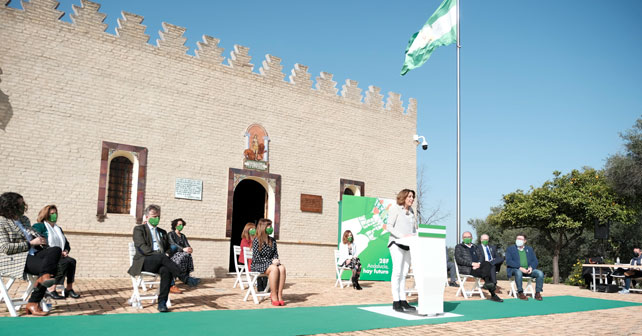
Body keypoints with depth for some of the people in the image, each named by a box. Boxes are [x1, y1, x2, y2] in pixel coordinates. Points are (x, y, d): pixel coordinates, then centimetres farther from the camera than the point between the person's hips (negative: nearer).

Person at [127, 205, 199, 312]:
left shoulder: (162, 232, 27)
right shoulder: (139, 229, 10)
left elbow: (168, 248, 23)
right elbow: (142, 247, -6)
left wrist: (168, 253, -2)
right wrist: (159, 255, -18)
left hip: (160, 262, 4)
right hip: (144, 262, -4)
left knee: (166, 270, -34)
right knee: (162, 257, -36)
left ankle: (162, 303, -35)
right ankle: (186, 279, -36)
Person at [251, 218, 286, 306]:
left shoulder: (272, 241, 12)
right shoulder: (256, 241, -6)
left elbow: (275, 254, 16)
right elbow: (256, 258, -11)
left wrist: (276, 260, -9)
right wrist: (271, 261, -16)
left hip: (270, 264, 5)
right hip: (258, 265, -5)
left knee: (282, 268, -28)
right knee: (274, 268, -35)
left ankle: (279, 294, -29)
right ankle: (274, 296, -29)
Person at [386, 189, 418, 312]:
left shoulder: (411, 211, 19)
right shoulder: (395, 208, 0)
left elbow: (414, 229, 19)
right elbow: (389, 226, -7)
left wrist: (415, 236, -2)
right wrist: (402, 235, -18)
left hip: (408, 245, 6)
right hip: (396, 243, -6)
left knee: (404, 273, 5)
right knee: (397, 270, -11)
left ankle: (403, 301, 6)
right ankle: (396, 301, -9)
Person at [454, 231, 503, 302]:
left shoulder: (475, 247, 27)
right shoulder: (459, 247, 10)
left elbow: (481, 256, 14)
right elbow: (458, 259, -4)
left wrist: (479, 263, -11)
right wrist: (472, 263, -15)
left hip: (478, 265, 5)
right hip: (466, 268, -5)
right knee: (486, 271, -28)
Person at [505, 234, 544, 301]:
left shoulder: (529, 249, 20)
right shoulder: (510, 249, 8)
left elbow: (535, 261, 13)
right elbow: (508, 261, -5)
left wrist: (531, 267, -10)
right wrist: (520, 268, -19)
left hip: (528, 269, 4)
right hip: (515, 269, -4)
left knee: (540, 273, -22)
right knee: (518, 272, -38)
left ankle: (538, 293, -11)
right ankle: (520, 293, -25)